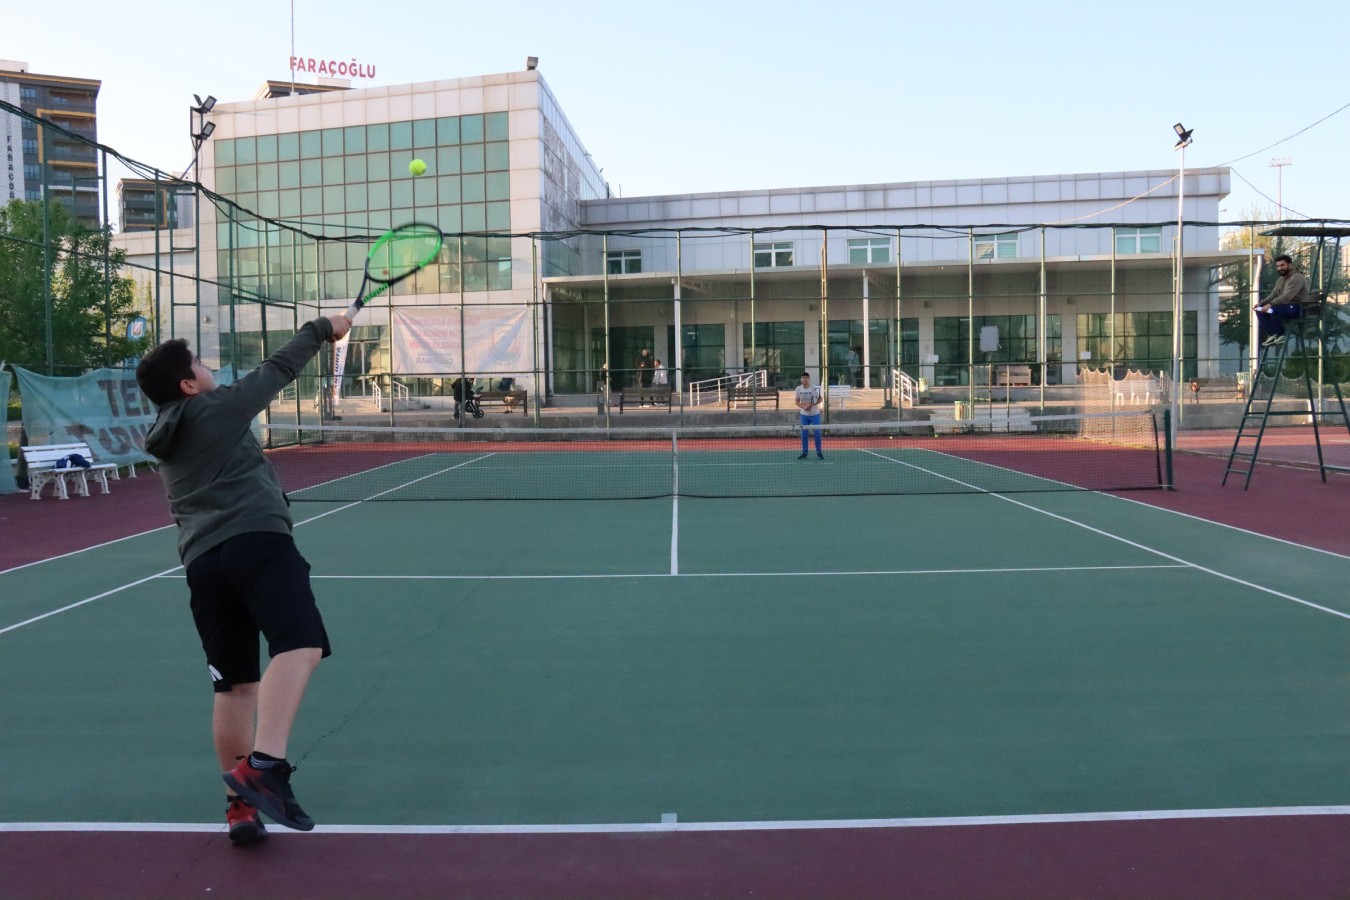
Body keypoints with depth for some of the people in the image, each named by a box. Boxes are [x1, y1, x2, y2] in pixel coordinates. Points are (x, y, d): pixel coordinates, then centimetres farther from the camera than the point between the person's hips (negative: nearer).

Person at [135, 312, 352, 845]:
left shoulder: (166, 442, 27)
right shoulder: (217, 409, 7)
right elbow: (278, 369, 15)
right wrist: (323, 329, 27)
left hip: (201, 560, 8)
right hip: (256, 541, -7)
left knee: (235, 684, 12)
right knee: (299, 645, -22)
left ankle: (240, 805, 17)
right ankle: (263, 765, -39)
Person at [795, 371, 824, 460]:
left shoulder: (814, 388, -11)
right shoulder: (798, 389, -3)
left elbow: (820, 399, -5)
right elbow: (797, 401, 3)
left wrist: (812, 404, -22)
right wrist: (803, 407, -16)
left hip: (815, 414, -2)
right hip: (804, 415, 2)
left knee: (817, 433, -3)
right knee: (804, 434, 4)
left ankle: (818, 452, 8)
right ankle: (804, 453, 14)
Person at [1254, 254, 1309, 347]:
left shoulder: (1297, 277, -15)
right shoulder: (1281, 279, 15)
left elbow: (1287, 296, -28)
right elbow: (1273, 295, 15)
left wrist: (1270, 304, -34)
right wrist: (1261, 303, -3)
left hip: (1297, 308, -10)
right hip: (1285, 306, 10)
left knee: (1273, 310, -34)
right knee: (1260, 309, -5)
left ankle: (1280, 336, -17)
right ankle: (1272, 335, -12)